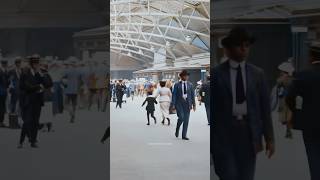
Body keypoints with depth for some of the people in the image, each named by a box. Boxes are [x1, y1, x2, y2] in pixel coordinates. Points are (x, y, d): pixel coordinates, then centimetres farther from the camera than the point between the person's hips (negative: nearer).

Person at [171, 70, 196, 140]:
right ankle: (177, 129, 14)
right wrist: (173, 105, -9)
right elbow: (174, 95, -1)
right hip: (179, 103, -3)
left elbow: (192, 95, 8)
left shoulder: (190, 85, 9)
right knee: (181, 117, -16)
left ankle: (184, 135, 7)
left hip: (187, 103, 3)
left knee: (186, 120, 0)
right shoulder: (177, 85, 1)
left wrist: (193, 104, 2)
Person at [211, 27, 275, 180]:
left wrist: (269, 138, 3)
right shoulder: (216, 73, -1)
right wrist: (210, 138, -2)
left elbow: (265, 108, 7)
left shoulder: (257, 74, 7)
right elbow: (210, 107, 0)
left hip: (249, 132, 3)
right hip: (223, 133, -2)